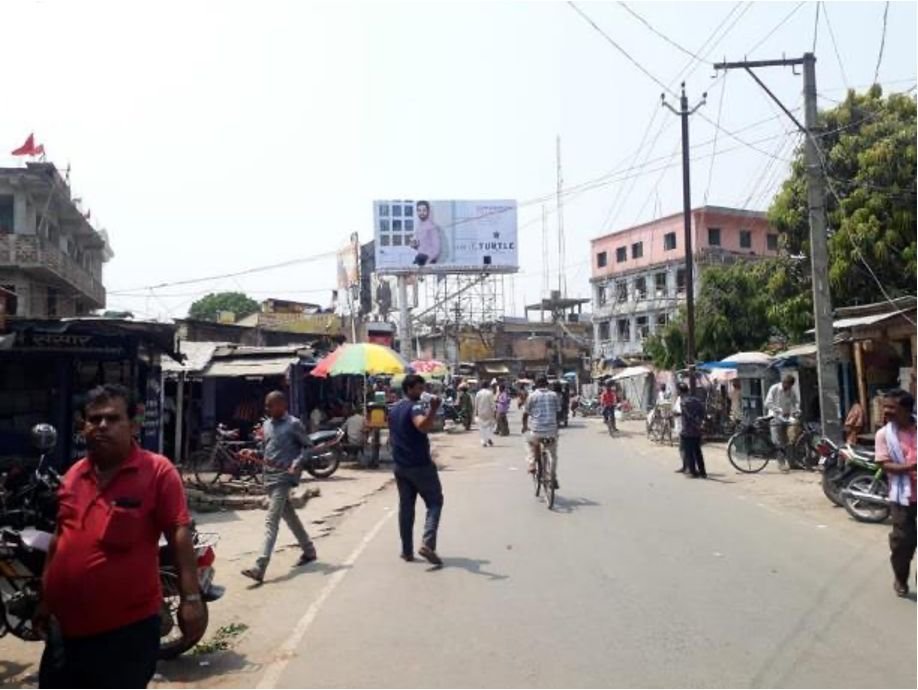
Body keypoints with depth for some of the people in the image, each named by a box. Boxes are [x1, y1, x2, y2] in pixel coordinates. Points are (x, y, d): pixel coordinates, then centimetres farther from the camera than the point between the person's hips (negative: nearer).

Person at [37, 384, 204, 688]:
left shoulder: (158, 471, -13)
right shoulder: (73, 475, 7)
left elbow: (179, 534, -17)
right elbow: (60, 539, 16)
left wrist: (191, 597, -22)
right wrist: (45, 600, 19)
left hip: (126, 628, -6)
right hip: (66, 626, 6)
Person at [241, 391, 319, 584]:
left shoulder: (294, 424, -8)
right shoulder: (266, 425, 13)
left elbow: (308, 447, -5)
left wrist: (297, 464, -19)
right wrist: (252, 452, 1)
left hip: (284, 478, -8)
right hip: (269, 477, 8)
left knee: (271, 521, -14)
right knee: (289, 516, 17)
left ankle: (259, 568, -18)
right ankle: (309, 551, 33)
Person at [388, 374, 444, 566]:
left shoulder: (394, 410, 13)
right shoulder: (415, 407, -14)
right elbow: (423, 426, -36)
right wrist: (433, 410, -48)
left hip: (400, 465, 8)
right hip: (420, 465, -7)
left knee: (406, 506, 11)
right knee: (434, 502, 1)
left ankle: (407, 551, 14)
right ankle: (427, 543, -13)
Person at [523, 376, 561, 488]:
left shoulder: (532, 396, 1)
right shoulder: (554, 395, 7)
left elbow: (525, 414, 3)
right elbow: (558, 413, 9)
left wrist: (525, 426, 21)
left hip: (536, 431, -1)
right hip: (552, 431, 1)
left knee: (530, 441, 32)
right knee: (554, 455, 20)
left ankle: (532, 464, 18)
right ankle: (553, 479, 17)